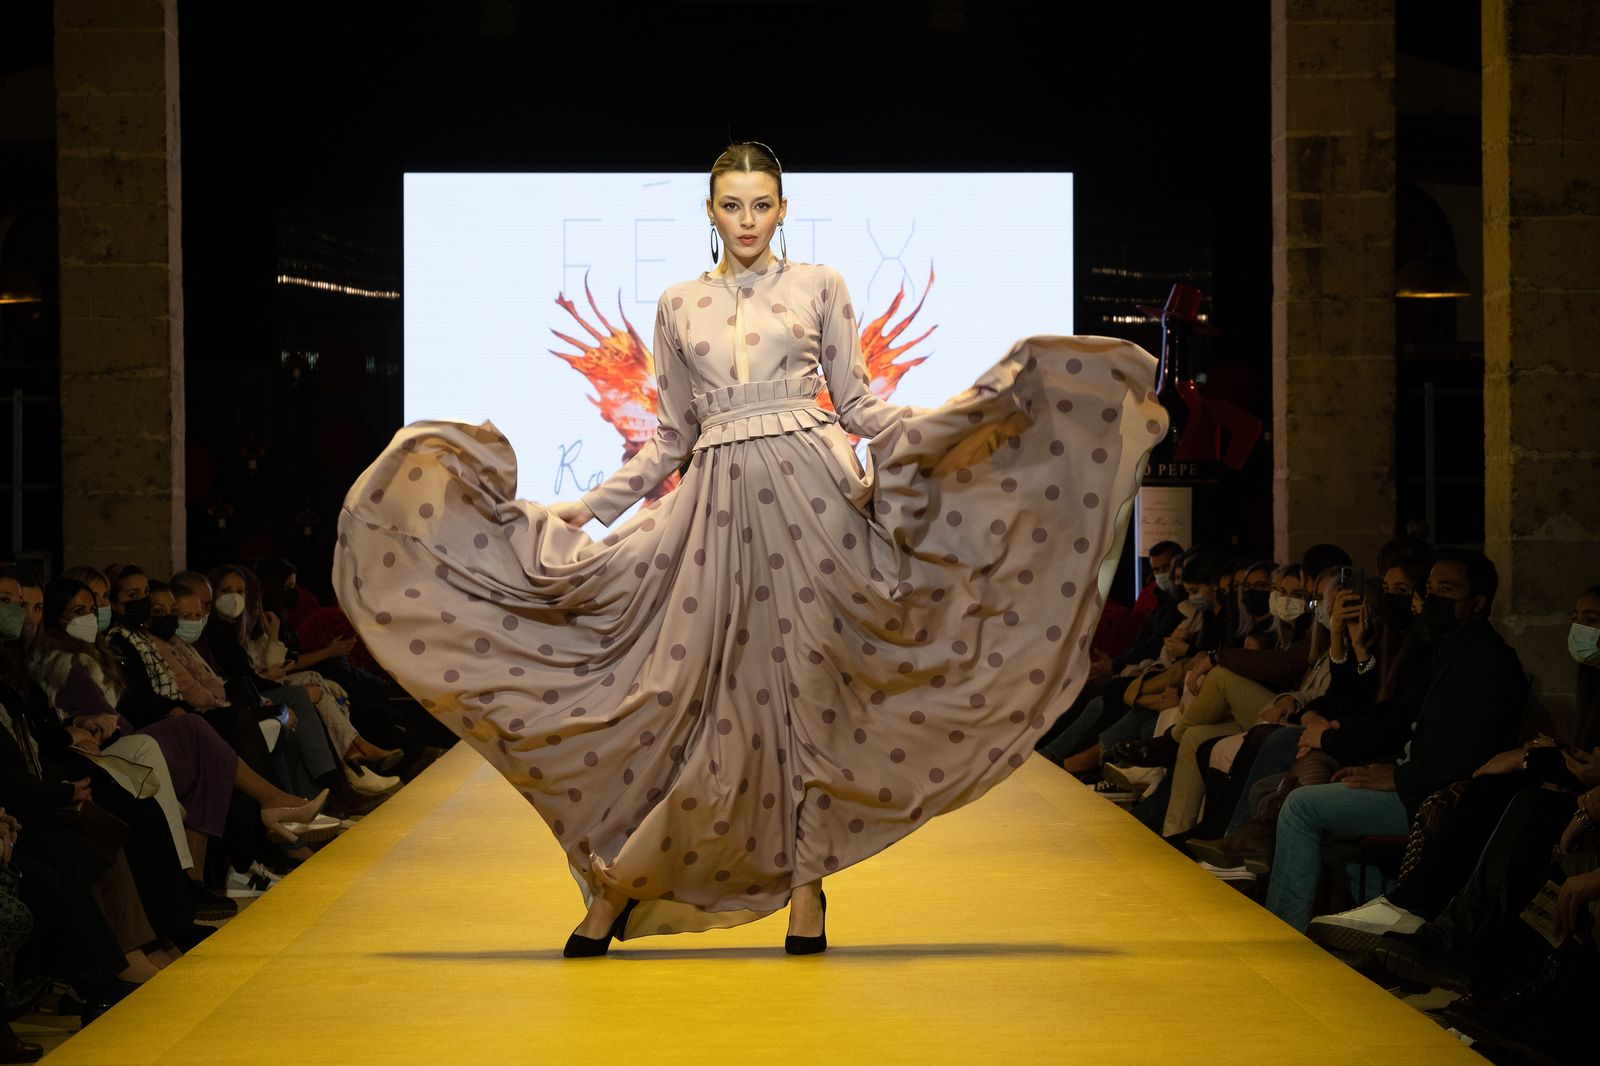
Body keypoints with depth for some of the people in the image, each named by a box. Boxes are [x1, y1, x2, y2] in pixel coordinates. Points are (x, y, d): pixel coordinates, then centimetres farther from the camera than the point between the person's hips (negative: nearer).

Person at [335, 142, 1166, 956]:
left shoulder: (818, 286, 9)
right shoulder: (678, 306, 14)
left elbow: (855, 402, 8)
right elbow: (671, 438, 15)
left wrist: (948, 420, -6)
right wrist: (581, 510, 8)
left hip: (810, 488, -1)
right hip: (718, 503, 1)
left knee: (809, 681, -1)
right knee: (695, 690, -2)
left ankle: (804, 882, 9)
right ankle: (616, 888, 8)